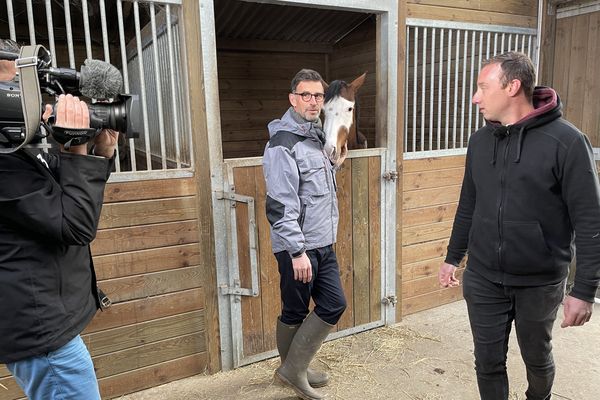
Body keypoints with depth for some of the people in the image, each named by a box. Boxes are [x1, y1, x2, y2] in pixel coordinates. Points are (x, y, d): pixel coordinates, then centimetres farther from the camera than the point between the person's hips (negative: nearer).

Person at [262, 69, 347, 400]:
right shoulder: (283, 144, -15)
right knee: (295, 312, 5)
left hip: (323, 244, 9)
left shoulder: (314, 137, 13)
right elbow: (281, 205, -22)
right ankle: (291, 369, 27)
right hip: (298, 247, -9)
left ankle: (295, 369, 29)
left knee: (334, 304, 13)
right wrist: (297, 252, -22)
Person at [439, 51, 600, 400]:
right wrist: (453, 257, 15)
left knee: (537, 358, 20)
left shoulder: (566, 142, -14)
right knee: (489, 363, 12)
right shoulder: (480, 140, 2)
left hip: (540, 283, -3)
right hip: (483, 280, 3)